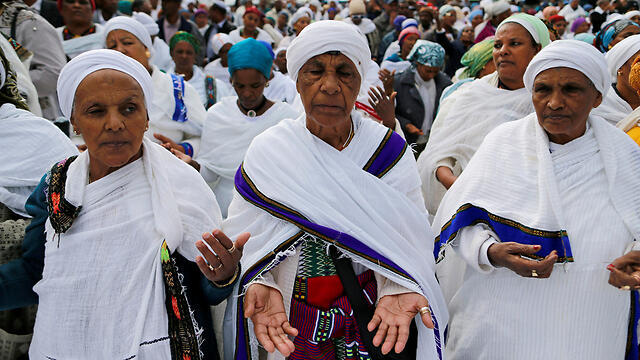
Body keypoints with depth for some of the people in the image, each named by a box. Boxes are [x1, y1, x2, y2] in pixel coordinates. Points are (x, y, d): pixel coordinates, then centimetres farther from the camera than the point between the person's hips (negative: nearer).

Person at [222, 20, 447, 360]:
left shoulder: (390, 150, -6)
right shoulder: (267, 151, -7)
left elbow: (408, 239, -8)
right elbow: (246, 240, -9)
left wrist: (398, 288, -28)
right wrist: (259, 285, -29)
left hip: (372, 316, 0)